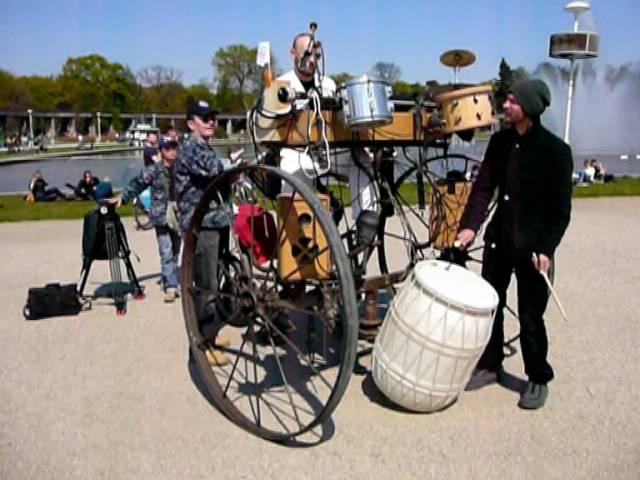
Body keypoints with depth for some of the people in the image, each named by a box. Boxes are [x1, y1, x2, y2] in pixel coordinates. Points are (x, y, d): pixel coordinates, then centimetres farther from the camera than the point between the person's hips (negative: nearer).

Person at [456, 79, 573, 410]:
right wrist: (470, 225, -11)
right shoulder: (500, 142, 4)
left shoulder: (555, 150, -10)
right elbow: (483, 187, 2)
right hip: (498, 240, 5)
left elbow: (561, 208, -9)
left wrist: (546, 249, -16)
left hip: (532, 247, -5)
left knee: (530, 317, 4)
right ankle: (489, 366, 31)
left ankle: (538, 379, 23)